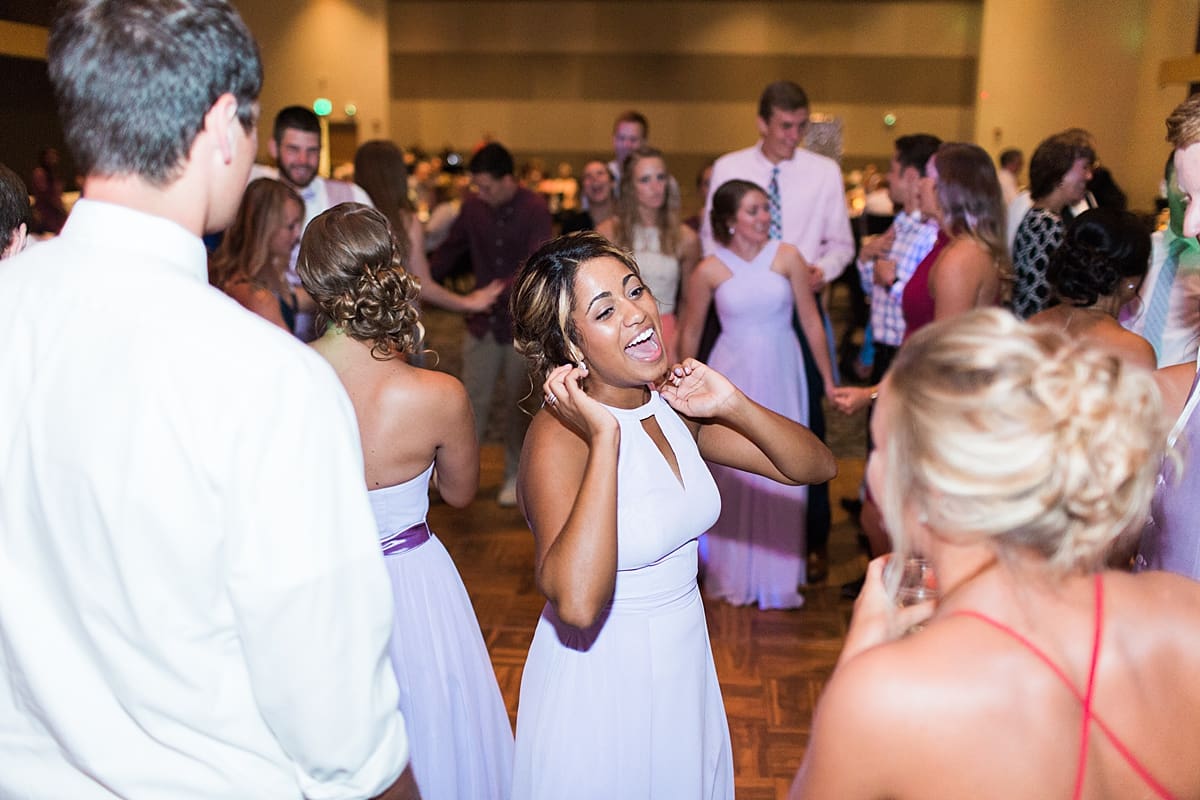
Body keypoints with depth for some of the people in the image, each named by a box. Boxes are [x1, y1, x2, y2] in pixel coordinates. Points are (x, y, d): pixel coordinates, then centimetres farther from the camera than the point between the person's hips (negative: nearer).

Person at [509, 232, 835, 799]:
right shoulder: (559, 436, -24)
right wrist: (606, 438, -36)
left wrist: (732, 404, -16)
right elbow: (576, 603, -39)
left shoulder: (674, 406, -4)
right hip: (601, 674, -6)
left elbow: (814, 467, -1)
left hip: (685, 661, 7)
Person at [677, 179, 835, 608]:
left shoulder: (787, 258, -4)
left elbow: (812, 322, 0)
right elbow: (690, 333, 6)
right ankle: (733, 574, 25)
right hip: (732, 376, 0)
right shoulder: (709, 271, -5)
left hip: (781, 377, 1)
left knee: (780, 473, 5)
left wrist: (828, 379, 2)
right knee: (731, 473, 7)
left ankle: (777, 574, 22)